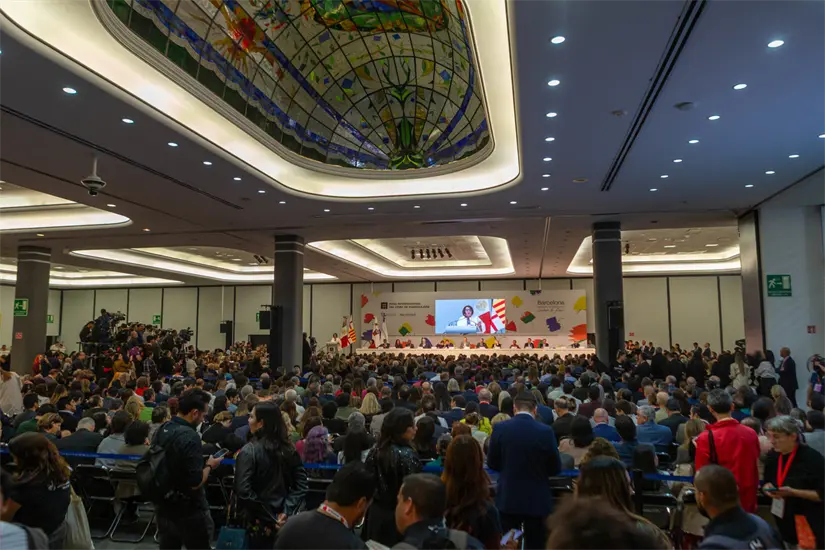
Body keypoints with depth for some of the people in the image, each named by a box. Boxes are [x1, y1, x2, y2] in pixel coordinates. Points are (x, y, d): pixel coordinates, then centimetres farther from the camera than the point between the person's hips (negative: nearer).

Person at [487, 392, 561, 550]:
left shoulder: (500, 429, -9)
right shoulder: (546, 431, -13)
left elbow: (492, 463, 0)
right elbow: (556, 468, -4)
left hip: (508, 499, 1)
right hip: (537, 500, -1)